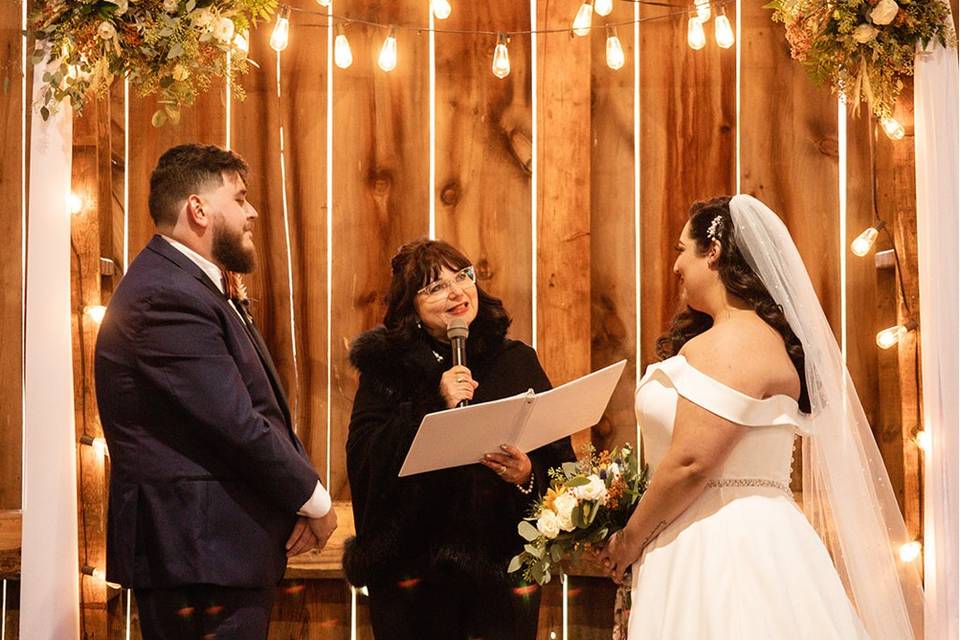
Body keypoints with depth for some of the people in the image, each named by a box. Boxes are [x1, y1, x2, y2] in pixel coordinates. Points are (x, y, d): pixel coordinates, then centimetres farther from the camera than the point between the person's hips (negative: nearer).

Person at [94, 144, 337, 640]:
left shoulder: (199, 290, 18)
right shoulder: (164, 298, -17)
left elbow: (266, 412, 14)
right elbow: (237, 425, -21)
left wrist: (301, 499, -1)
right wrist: (315, 501, -8)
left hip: (223, 548, 10)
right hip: (197, 551, -10)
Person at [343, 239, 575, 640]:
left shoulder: (516, 361, 6)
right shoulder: (386, 364, 2)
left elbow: (559, 457, 4)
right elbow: (363, 459, -10)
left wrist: (530, 476, -18)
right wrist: (435, 406, -17)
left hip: (504, 568, 1)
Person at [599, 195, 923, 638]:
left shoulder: (731, 342, -15)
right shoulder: (756, 334, 17)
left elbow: (690, 463, -21)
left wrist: (629, 542, -8)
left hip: (722, 549, -10)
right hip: (745, 542, 10)